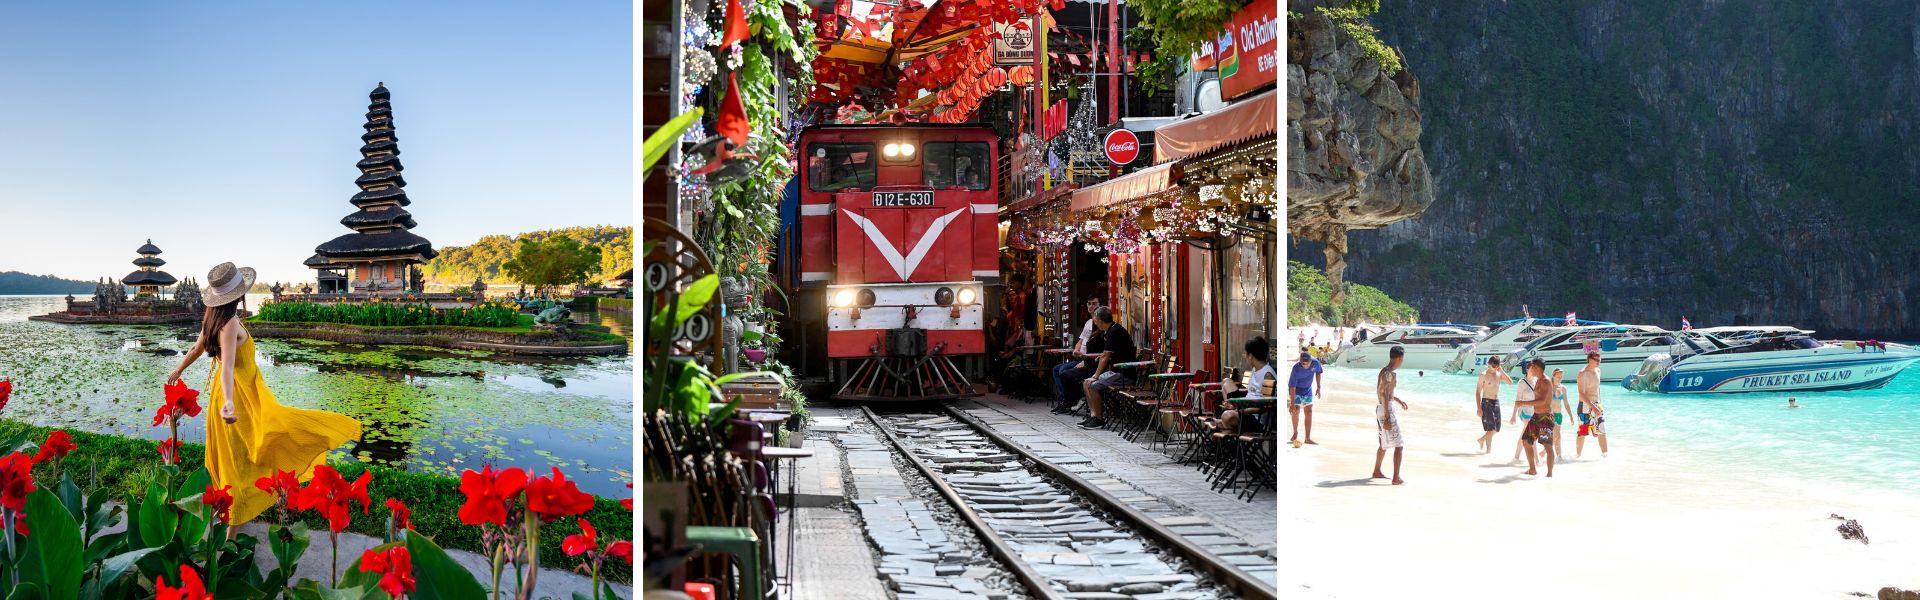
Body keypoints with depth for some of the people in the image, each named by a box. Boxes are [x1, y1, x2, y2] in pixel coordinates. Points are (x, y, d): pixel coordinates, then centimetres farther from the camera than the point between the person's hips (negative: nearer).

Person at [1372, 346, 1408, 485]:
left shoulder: (1383, 371, 11)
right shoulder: (1389, 373, -18)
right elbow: (1385, 396, -23)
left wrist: (1398, 400, 32)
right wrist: (1387, 419, -24)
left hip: (1380, 408, 10)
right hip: (1387, 410, -10)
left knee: (1384, 443, 23)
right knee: (1399, 444, -8)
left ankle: (1376, 472, 34)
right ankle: (1396, 478, -13)